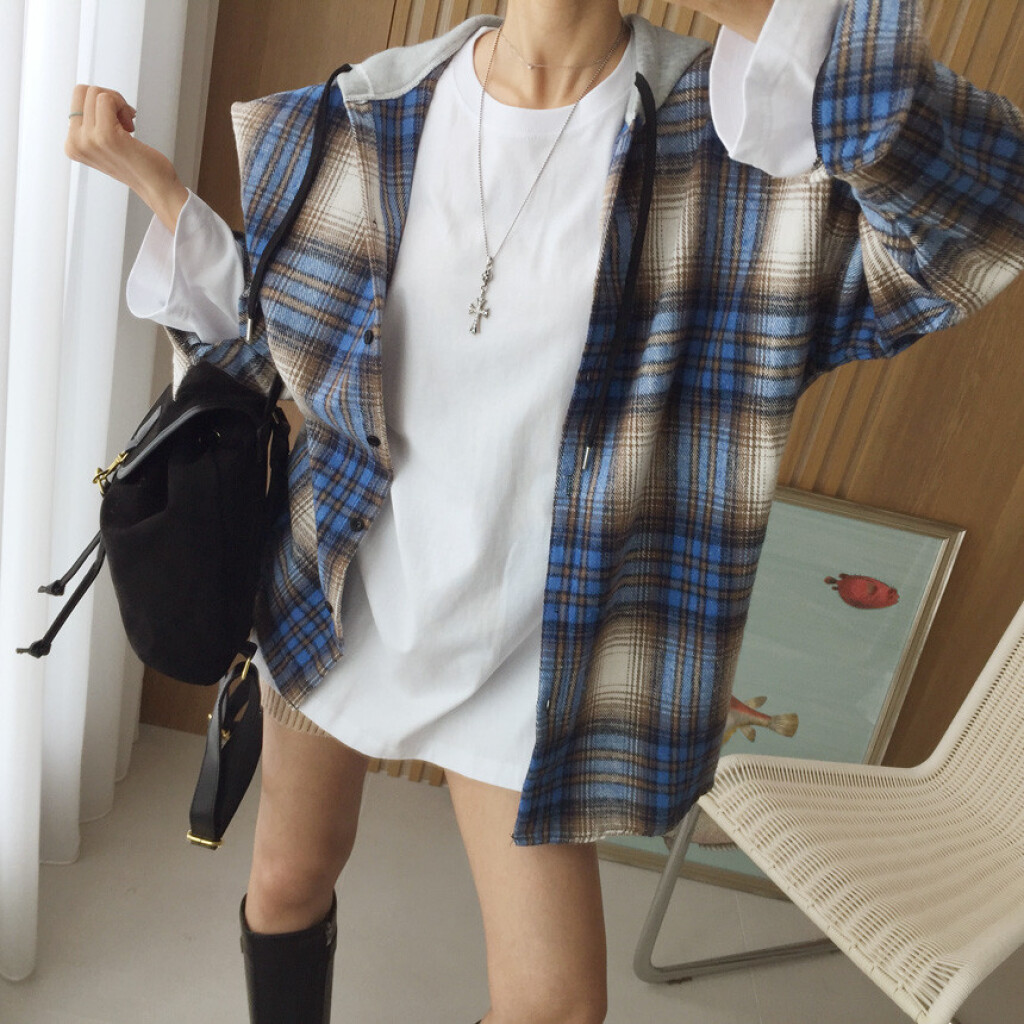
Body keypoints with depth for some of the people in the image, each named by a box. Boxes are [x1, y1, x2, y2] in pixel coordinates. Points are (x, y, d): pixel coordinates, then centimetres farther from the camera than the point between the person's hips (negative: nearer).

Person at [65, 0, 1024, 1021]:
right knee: (287, 884, 22)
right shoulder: (376, 119, -2)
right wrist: (153, 181, -2)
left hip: (522, 653, -1)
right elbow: (258, 336, 7)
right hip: (339, 601, 3)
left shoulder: (724, 139, -10)